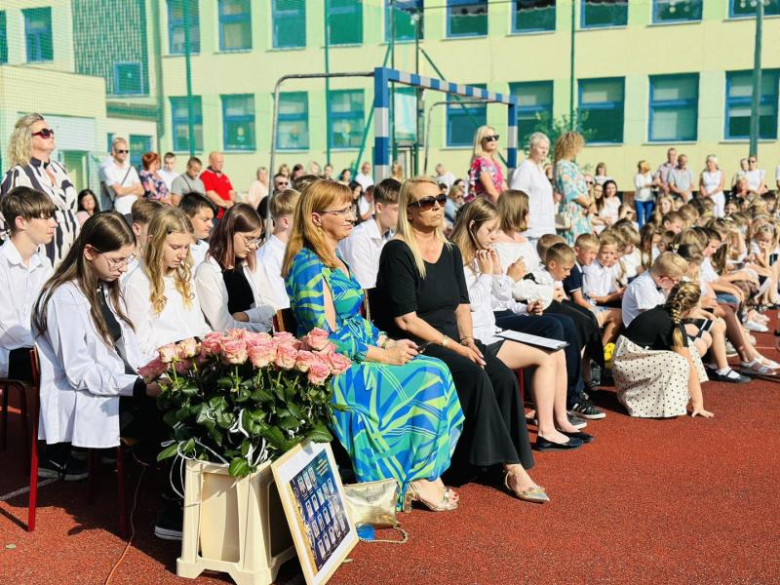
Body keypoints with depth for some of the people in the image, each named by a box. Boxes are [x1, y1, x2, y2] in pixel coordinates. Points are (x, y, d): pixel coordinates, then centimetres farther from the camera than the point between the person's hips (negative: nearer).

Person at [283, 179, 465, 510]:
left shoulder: (334, 260, 15)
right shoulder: (309, 266, -16)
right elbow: (328, 337, -20)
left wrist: (388, 342, 2)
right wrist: (384, 355, -15)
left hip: (357, 356, 9)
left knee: (436, 372, -7)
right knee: (428, 382, -16)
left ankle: (425, 474, -5)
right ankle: (419, 479, -2)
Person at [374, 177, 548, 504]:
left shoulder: (450, 251, 14)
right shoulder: (397, 252, -10)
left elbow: (462, 305, 16)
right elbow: (405, 320, -15)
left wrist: (468, 339, -5)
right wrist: (454, 346, -17)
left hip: (452, 339, 7)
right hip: (415, 345, -7)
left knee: (504, 377, -18)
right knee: (475, 377, -29)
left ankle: (514, 464, -15)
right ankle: (511, 466, -19)